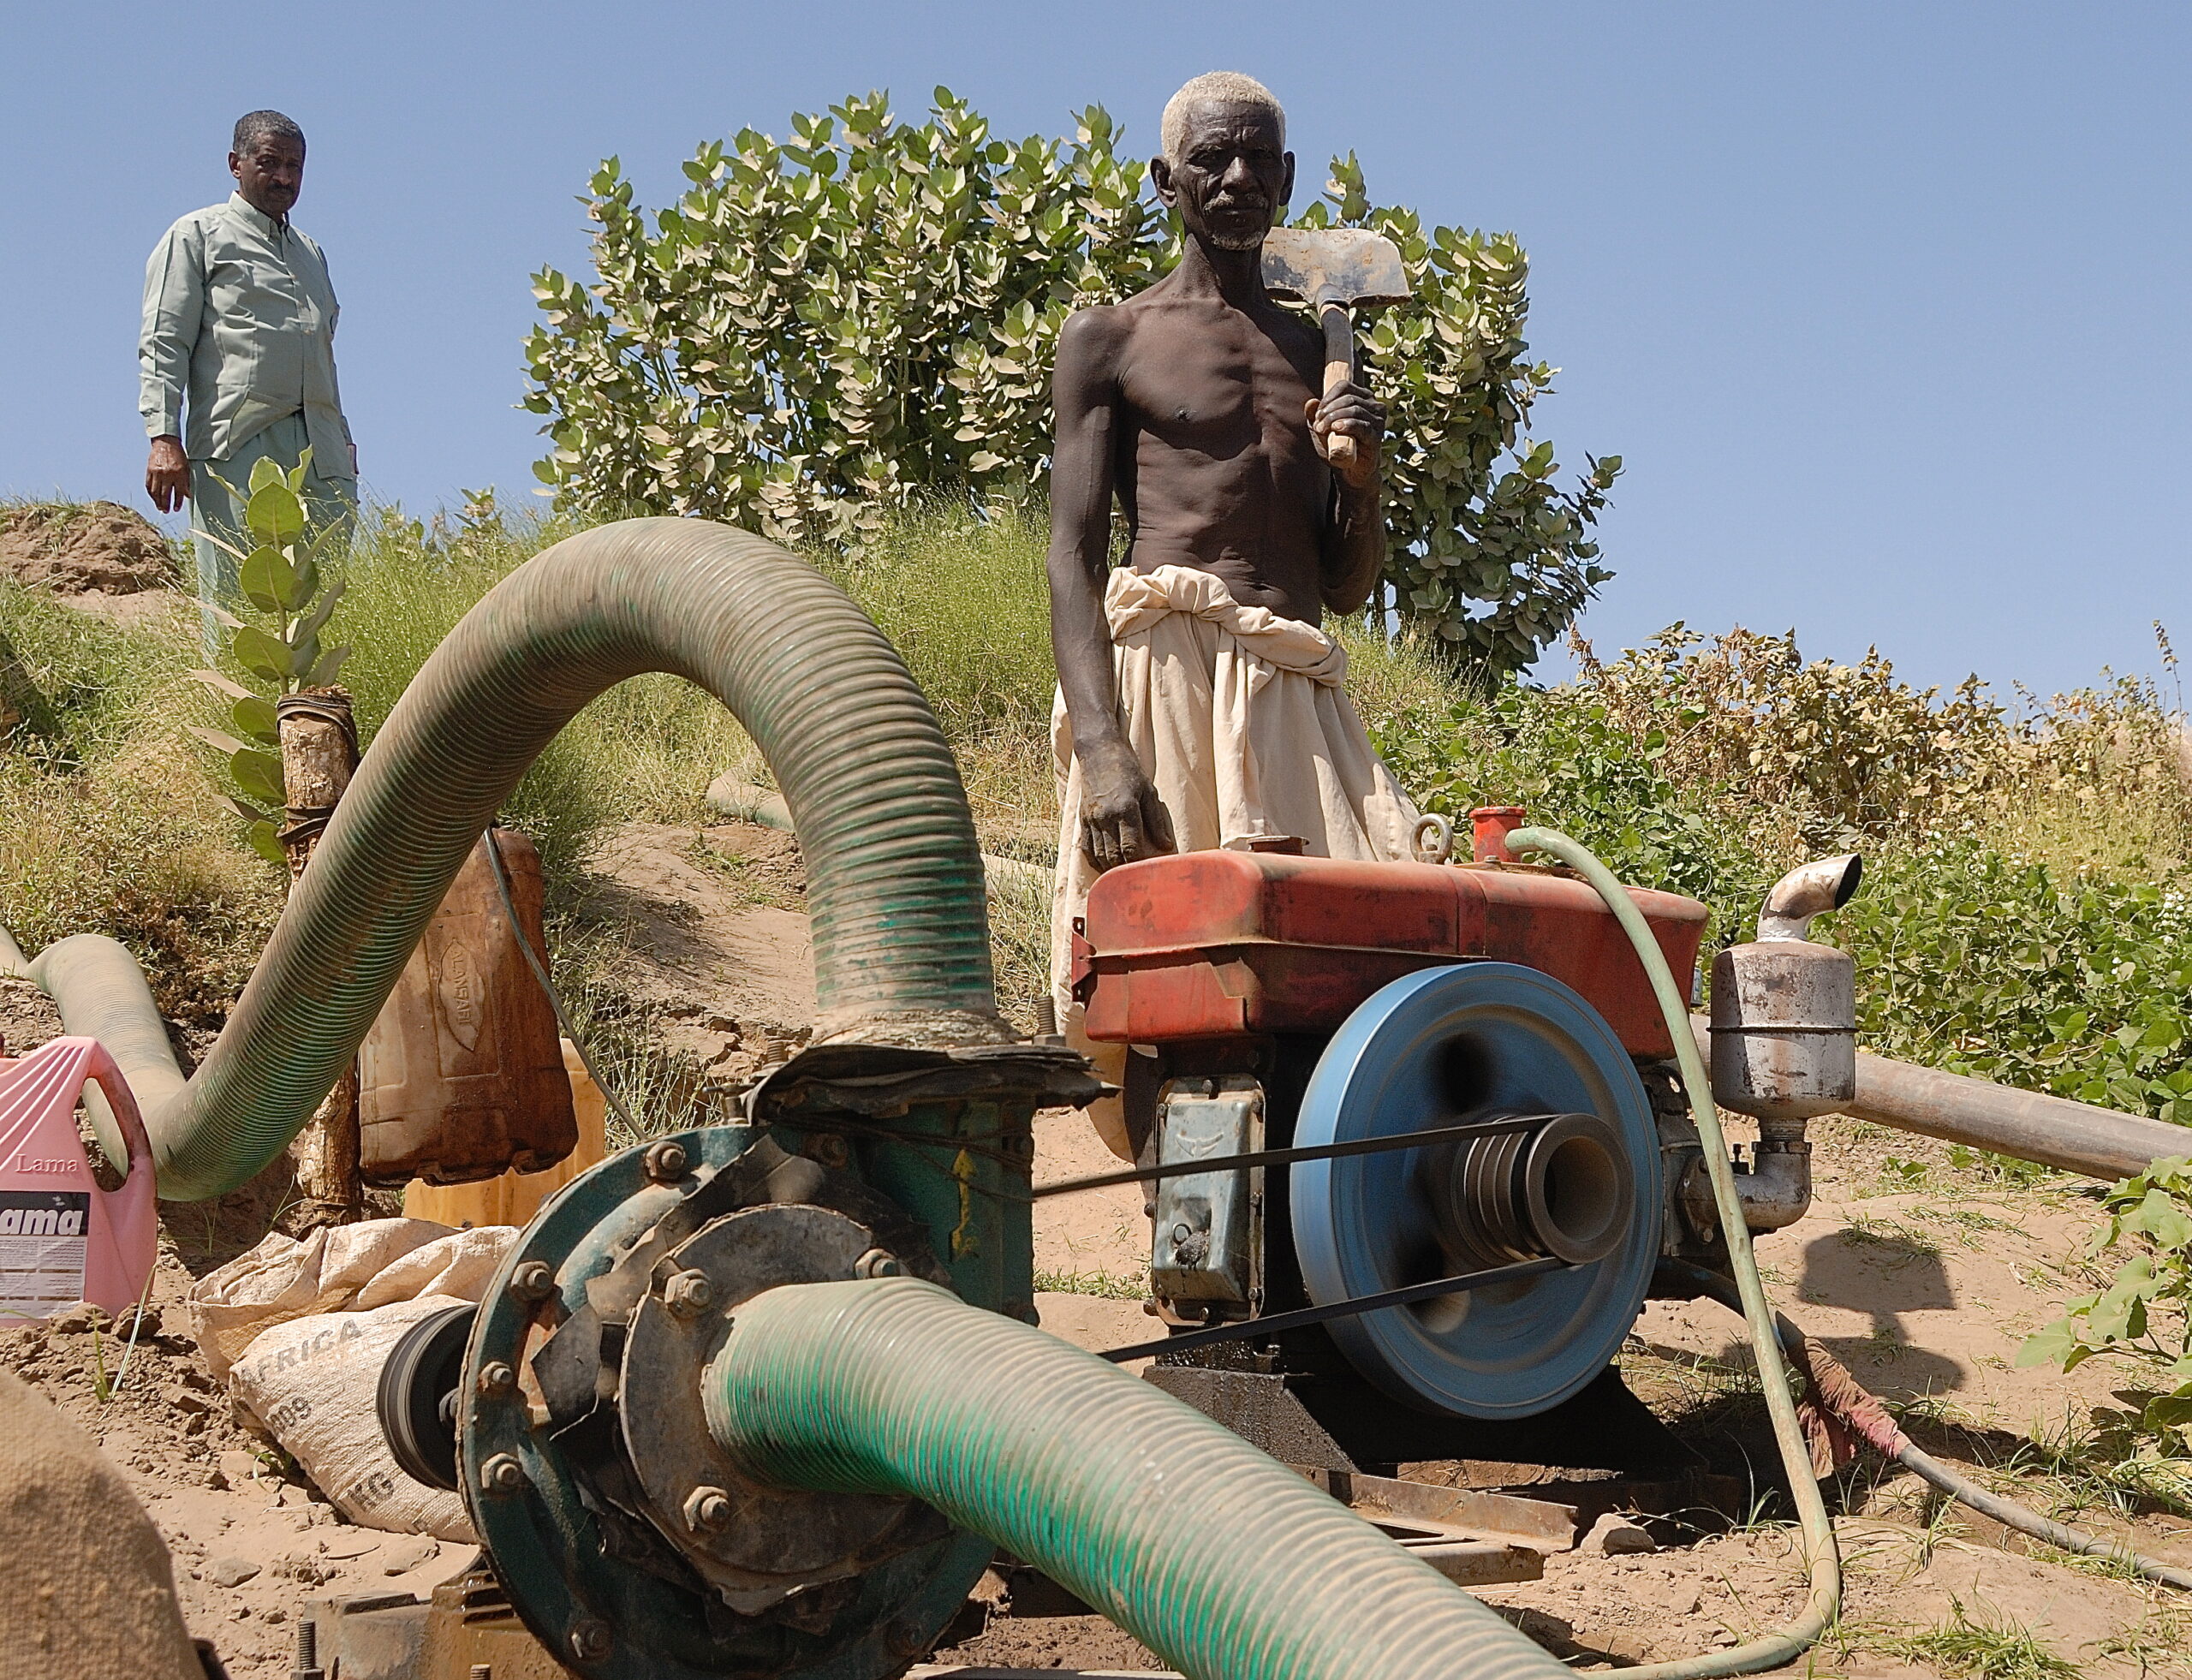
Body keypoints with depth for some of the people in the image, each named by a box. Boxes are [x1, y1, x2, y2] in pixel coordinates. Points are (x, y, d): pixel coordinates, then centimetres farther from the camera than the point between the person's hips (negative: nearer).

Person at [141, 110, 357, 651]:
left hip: (320, 449, 5)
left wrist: (341, 439, 17)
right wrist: (163, 437, -11)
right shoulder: (198, 236, 11)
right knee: (237, 600, -10)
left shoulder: (310, 252, 29)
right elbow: (163, 343, 2)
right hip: (237, 444, -5)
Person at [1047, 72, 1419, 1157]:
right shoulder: (1110, 342, 12)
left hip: (1296, 688, 4)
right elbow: (1073, 556, 0)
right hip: (1163, 659, -4)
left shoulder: (1319, 356, 24)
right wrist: (1099, 743, -16)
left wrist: (1361, 478, 3)